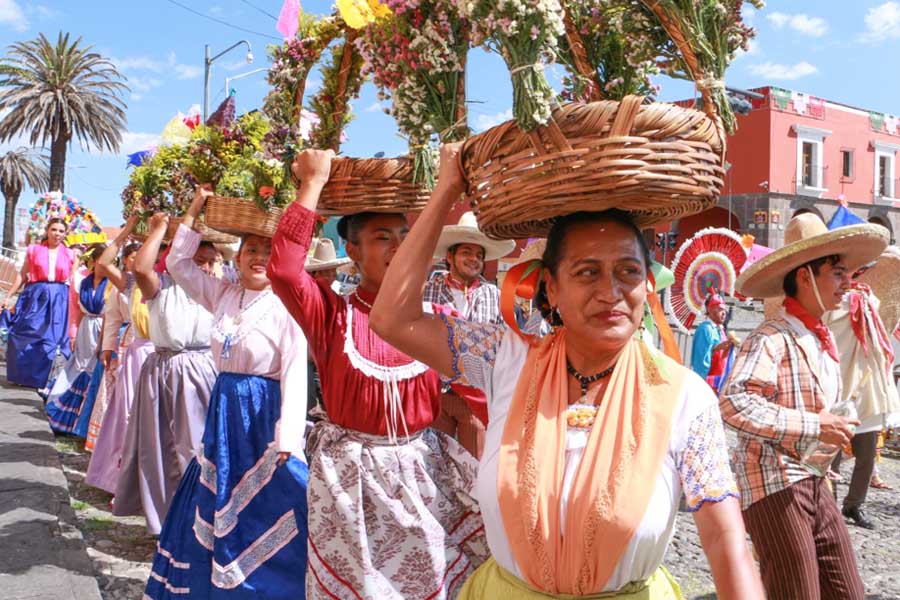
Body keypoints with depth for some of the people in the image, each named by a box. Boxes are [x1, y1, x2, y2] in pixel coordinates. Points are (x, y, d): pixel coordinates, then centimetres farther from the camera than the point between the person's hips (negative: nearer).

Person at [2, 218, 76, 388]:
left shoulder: (70, 255, 7)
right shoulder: (33, 250, 6)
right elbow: (22, 275, 8)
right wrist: (8, 296, 6)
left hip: (59, 300, 0)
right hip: (35, 297, 0)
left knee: (52, 339, 0)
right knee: (26, 335, 3)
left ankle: (42, 378, 11)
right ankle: (22, 375, 19)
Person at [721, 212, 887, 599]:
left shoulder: (823, 339, 13)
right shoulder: (773, 338, -16)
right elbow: (733, 402, -30)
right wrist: (815, 427, -25)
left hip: (813, 482, 9)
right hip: (774, 482, -9)